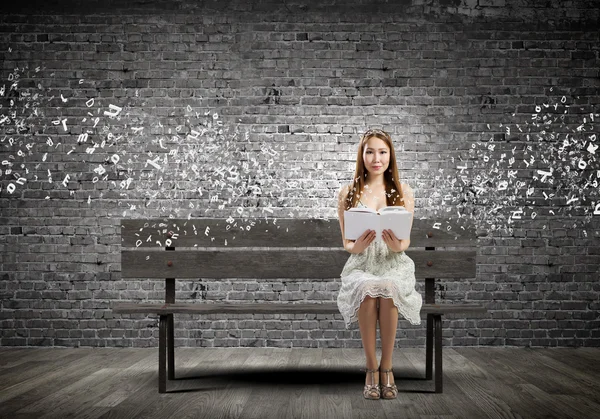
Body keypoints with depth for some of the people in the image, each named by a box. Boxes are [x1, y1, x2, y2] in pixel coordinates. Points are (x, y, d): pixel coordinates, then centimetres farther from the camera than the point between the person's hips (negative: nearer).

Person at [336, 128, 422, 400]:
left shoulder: (403, 192, 7)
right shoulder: (347, 193, 6)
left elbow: (406, 240, 5)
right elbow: (346, 242, 6)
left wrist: (398, 246, -19)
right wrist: (357, 246, -18)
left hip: (394, 263, 0)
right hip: (361, 265, 0)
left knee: (388, 289, -36)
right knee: (367, 289, -36)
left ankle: (386, 366, -19)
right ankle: (372, 368, -22)